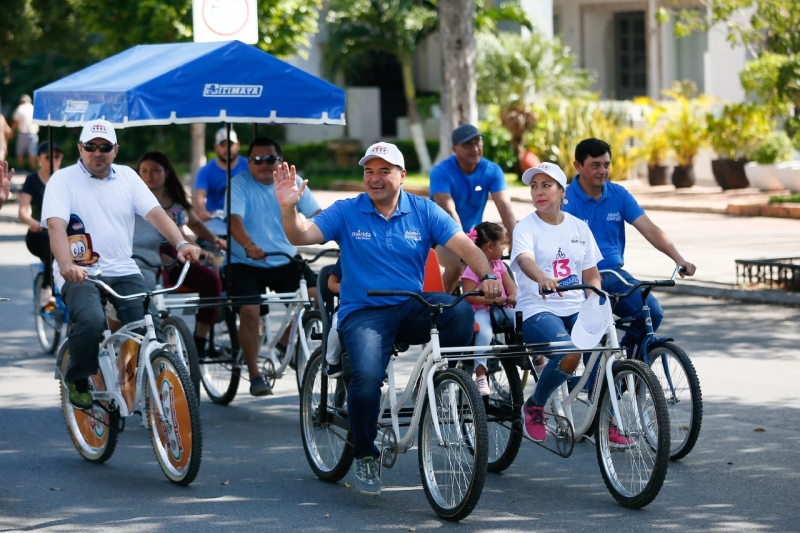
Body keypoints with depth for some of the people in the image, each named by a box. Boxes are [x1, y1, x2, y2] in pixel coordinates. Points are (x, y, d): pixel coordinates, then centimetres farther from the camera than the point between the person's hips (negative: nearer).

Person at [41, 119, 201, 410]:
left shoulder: (126, 177, 11)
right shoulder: (63, 180, -1)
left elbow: (155, 212, -1)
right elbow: (56, 224, -16)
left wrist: (180, 243, -21)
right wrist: (65, 264, -35)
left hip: (123, 272, 4)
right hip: (80, 274, -4)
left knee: (151, 326, -20)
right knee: (91, 321, -33)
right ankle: (77, 380, -5)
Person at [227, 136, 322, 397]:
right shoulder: (239, 185, -9)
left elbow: (317, 215, -7)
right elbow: (235, 219, -25)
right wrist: (249, 245, -46)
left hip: (285, 261, 3)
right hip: (246, 263, -3)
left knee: (316, 293, -16)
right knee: (249, 310, -24)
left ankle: (286, 342, 10)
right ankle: (254, 374, -9)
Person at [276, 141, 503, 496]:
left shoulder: (423, 211, 5)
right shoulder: (347, 212, 3)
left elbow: (464, 246, -5)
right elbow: (300, 236, -6)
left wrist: (487, 275, -24)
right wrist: (288, 207, -27)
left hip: (412, 308, 2)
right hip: (363, 313, -2)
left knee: (460, 310, -30)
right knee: (367, 376, -29)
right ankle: (365, 456, -4)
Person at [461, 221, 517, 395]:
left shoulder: (498, 264, 16)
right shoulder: (473, 267, -9)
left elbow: (509, 283, 8)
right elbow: (468, 296, -15)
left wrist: (512, 296, -14)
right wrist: (491, 300, -26)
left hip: (502, 308, 6)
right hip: (481, 310, -6)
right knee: (484, 333, -35)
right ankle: (480, 376, -34)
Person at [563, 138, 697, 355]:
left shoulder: (618, 194, 6)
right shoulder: (566, 200, -8)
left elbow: (649, 229, -1)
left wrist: (679, 259, -17)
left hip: (614, 276, 4)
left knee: (653, 312, -19)